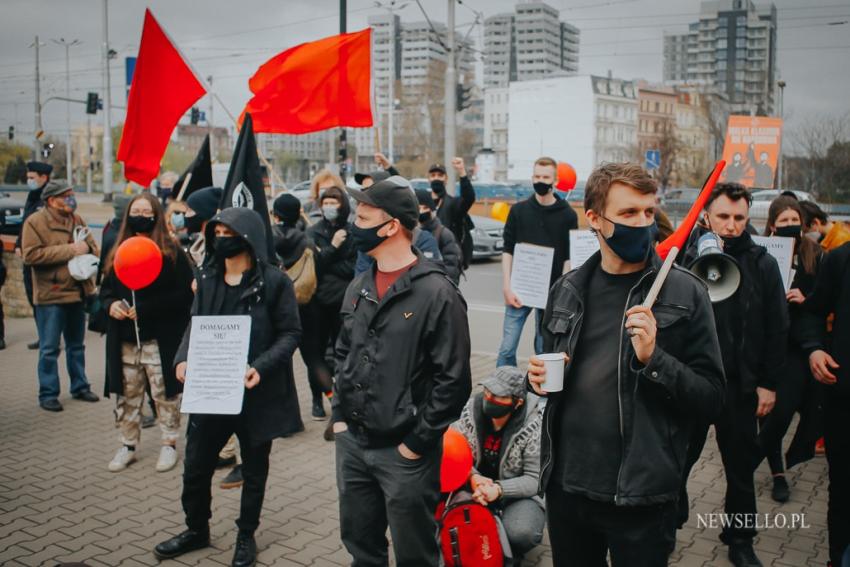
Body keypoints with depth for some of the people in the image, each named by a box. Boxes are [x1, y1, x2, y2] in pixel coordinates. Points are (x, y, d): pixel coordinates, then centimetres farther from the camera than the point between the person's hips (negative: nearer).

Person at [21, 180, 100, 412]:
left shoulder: (76, 219, 10)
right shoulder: (35, 222, -8)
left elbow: (94, 247, 14)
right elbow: (31, 255, -19)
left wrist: (86, 247, -12)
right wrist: (69, 250, -20)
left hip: (78, 292, 6)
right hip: (51, 295, -6)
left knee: (76, 345, 17)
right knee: (49, 349, 1)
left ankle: (79, 386, 28)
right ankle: (48, 394, 11)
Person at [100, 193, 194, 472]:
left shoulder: (171, 253, -7)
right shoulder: (118, 253, 10)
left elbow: (185, 294, -14)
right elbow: (105, 289, 17)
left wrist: (145, 308, -19)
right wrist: (110, 304, -6)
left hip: (160, 340, -5)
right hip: (124, 341, 5)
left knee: (164, 395, 5)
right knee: (126, 395, 13)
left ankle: (170, 444, 21)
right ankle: (128, 445, 28)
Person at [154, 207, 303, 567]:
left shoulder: (274, 281, -11)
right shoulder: (208, 278, 5)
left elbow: (290, 333, -10)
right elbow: (195, 325, 10)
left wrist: (261, 367, -24)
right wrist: (183, 359, -9)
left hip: (256, 392, -4)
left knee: (254, 470, 13)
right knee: (195, 466, 14)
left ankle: (246, 536, 33)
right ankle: (197, 529, 37)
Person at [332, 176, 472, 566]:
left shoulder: (437, 294, -16)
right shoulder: (359, 288, 7)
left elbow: (453, 381, -16)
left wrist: (416, 442, -14)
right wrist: (339, 415, 9)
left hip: (405, 452, -6)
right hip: (351, 443, 6)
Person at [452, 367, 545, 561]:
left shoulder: (534, 425, -18)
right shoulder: (472, 408, -9)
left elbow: (536, 479, -15)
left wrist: (499, 489, -30)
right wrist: (473, 477, -24)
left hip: (519, 493, -3)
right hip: (477, 485, 4)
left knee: (520, 533, -34)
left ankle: (510, 555, 5)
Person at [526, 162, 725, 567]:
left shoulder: (685, 293, -8)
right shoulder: (566, 290, 4)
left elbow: (712, 397, -8)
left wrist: (653, 359, -23)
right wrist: (538, 378, -4)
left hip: (639, 498, -4)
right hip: (565, 487, 4)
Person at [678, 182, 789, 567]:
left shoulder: (763, 265, -2)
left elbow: (777, 330, 1)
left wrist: (768, 384, 0)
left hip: (741, 386, 1)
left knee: (741, 469, 15)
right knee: (676, 462, 12)